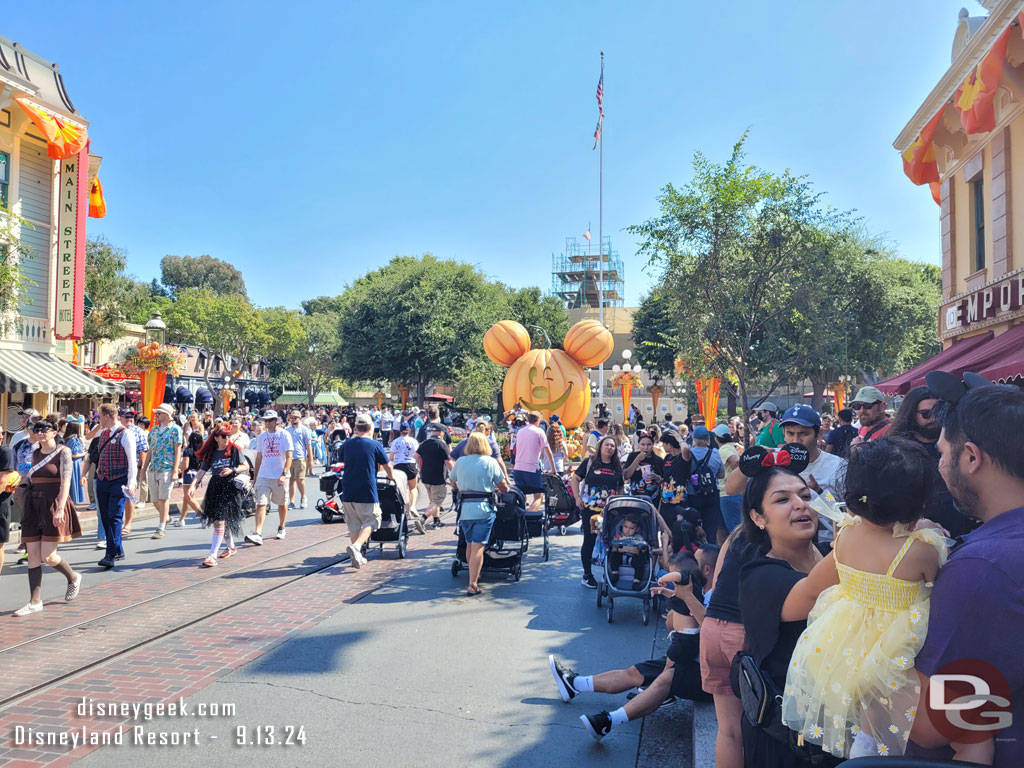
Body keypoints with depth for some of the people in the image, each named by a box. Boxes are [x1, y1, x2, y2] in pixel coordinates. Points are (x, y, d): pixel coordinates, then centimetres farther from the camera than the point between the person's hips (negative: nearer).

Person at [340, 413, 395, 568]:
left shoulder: (347, 444, 5)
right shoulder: (375, 445, -6)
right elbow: (387, 465, 5)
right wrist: (391, 477, 24)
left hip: (347, 492, 4)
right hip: (367, 493, -4)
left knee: (354, 525, 14)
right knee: (370, 522, 7)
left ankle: (356, 557, 16)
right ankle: (356, 546, -16)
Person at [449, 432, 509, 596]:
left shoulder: (460, 462, 5)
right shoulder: (490, 462, -4)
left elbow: (452, 483, 18)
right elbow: (503, 487, 1)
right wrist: (504, 490, 24)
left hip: (464, 509, 4)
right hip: (483, 509, -4)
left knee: (469, 544, 19)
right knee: (478, 547, -5)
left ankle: (474, 575, 34)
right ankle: (472, 585, -8)